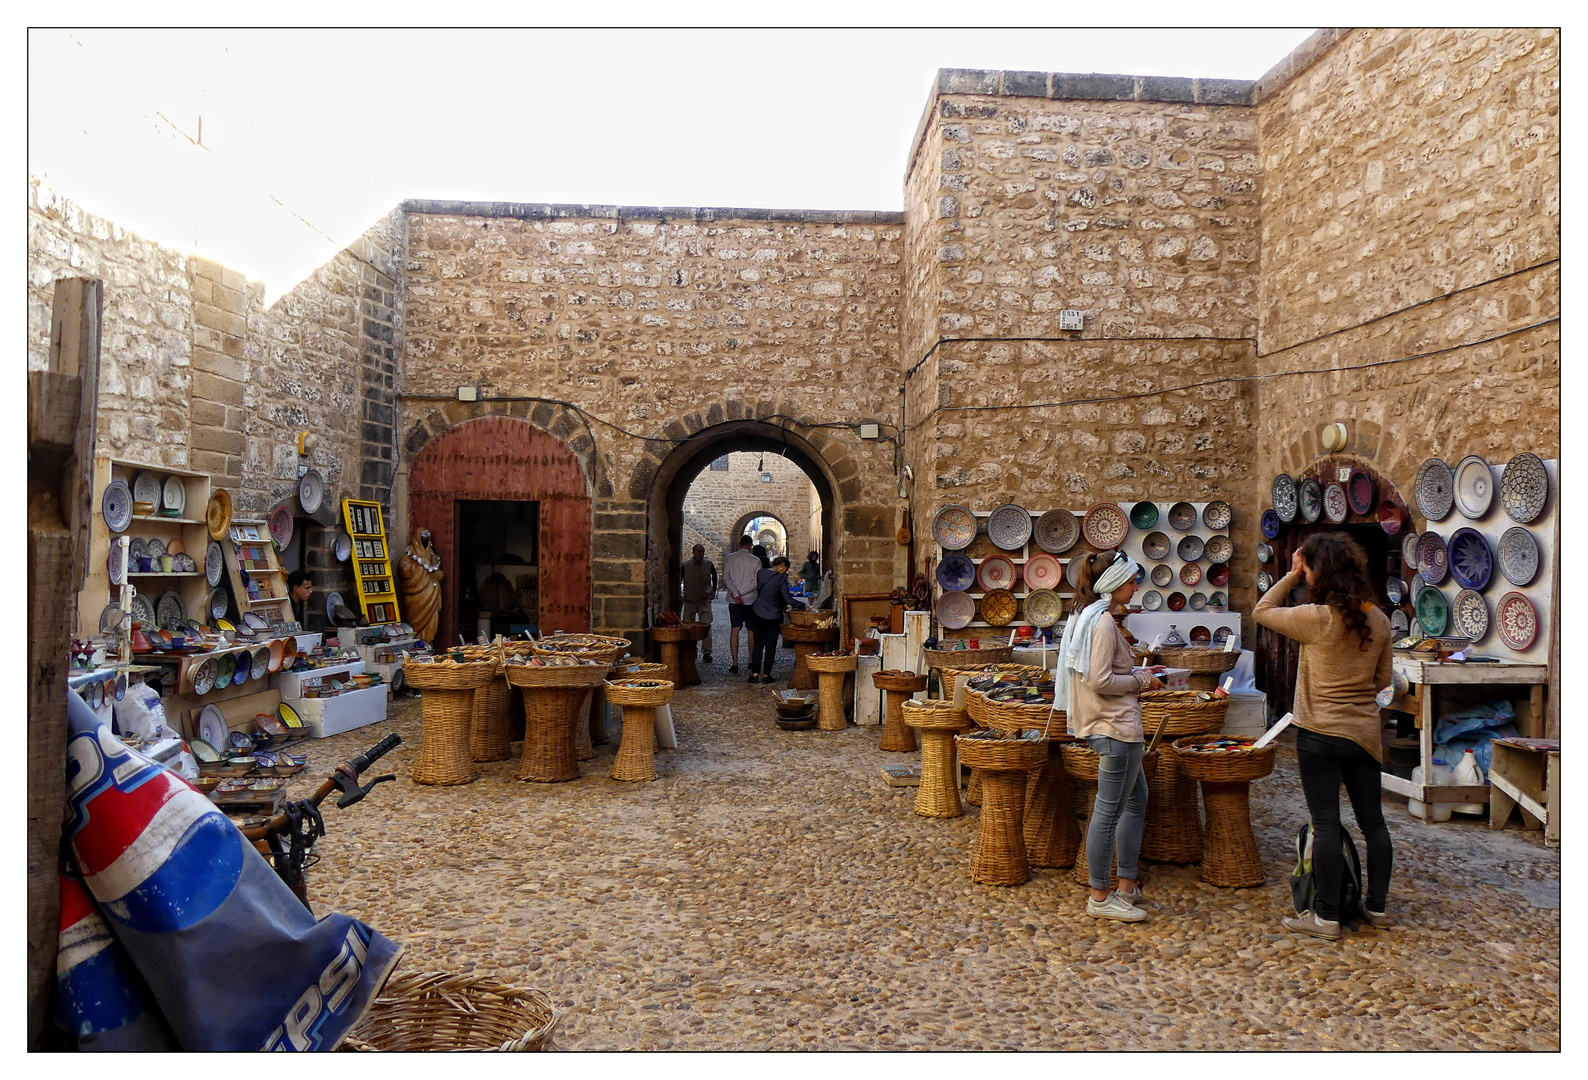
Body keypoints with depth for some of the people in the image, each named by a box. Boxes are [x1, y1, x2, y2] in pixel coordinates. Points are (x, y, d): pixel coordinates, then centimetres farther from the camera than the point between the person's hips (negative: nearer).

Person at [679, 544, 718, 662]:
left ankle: (706, 652, -2)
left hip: (705, 600, 0)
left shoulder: (709, 565, 0)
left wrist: (714, 590, 15)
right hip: (689, 600, 0)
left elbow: (715, 576, 20)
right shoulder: (686, 565, -6)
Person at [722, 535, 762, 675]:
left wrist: (736, 593, -12)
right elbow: (757, 582, -9)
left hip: (734, 600, 1)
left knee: (734, 630, 0)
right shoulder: (756, 561, -3)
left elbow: (726, 578, -7)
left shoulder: (729, 558, 1)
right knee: (752, 632, 9)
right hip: (751, 600, -1)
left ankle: (734, 664, -6)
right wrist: (742, 593, -8)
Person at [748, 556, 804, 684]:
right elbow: (788, 600, -18)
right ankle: (766, 674, 7)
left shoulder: (760, 574, 1)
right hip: (774, 616, -3)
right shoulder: (781, 578, -14)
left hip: (759, 615, 3)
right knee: (771, 646, 6)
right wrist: (803, 606, -6)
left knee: (757, 644, 8)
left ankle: (755, 674, 3)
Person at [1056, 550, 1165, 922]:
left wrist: (1138, 673, 14)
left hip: (1109, 724, 11)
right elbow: (1100, 681, -24)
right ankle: (1099, 898, 4)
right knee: (1109, 811, -4)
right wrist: (1140, 681, -10)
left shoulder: (1085, 616, 14)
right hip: (1115, 726, -11)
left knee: (1136, 801, 18)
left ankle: (1127, 886, 24)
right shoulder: (1103, 622, -18)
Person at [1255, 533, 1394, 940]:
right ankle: (1377, 906, 27)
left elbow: (1261, 612, -3)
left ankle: (1327, 917, 7)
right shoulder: (1378, 619, 2)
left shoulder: (1316, 618, -18)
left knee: (1326, 823, 0)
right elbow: (1383, 679, 11)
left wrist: (1291, 574, -1)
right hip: (1364, 733, 6)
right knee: (1372, 820, 15)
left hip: (1320, 734, -6)